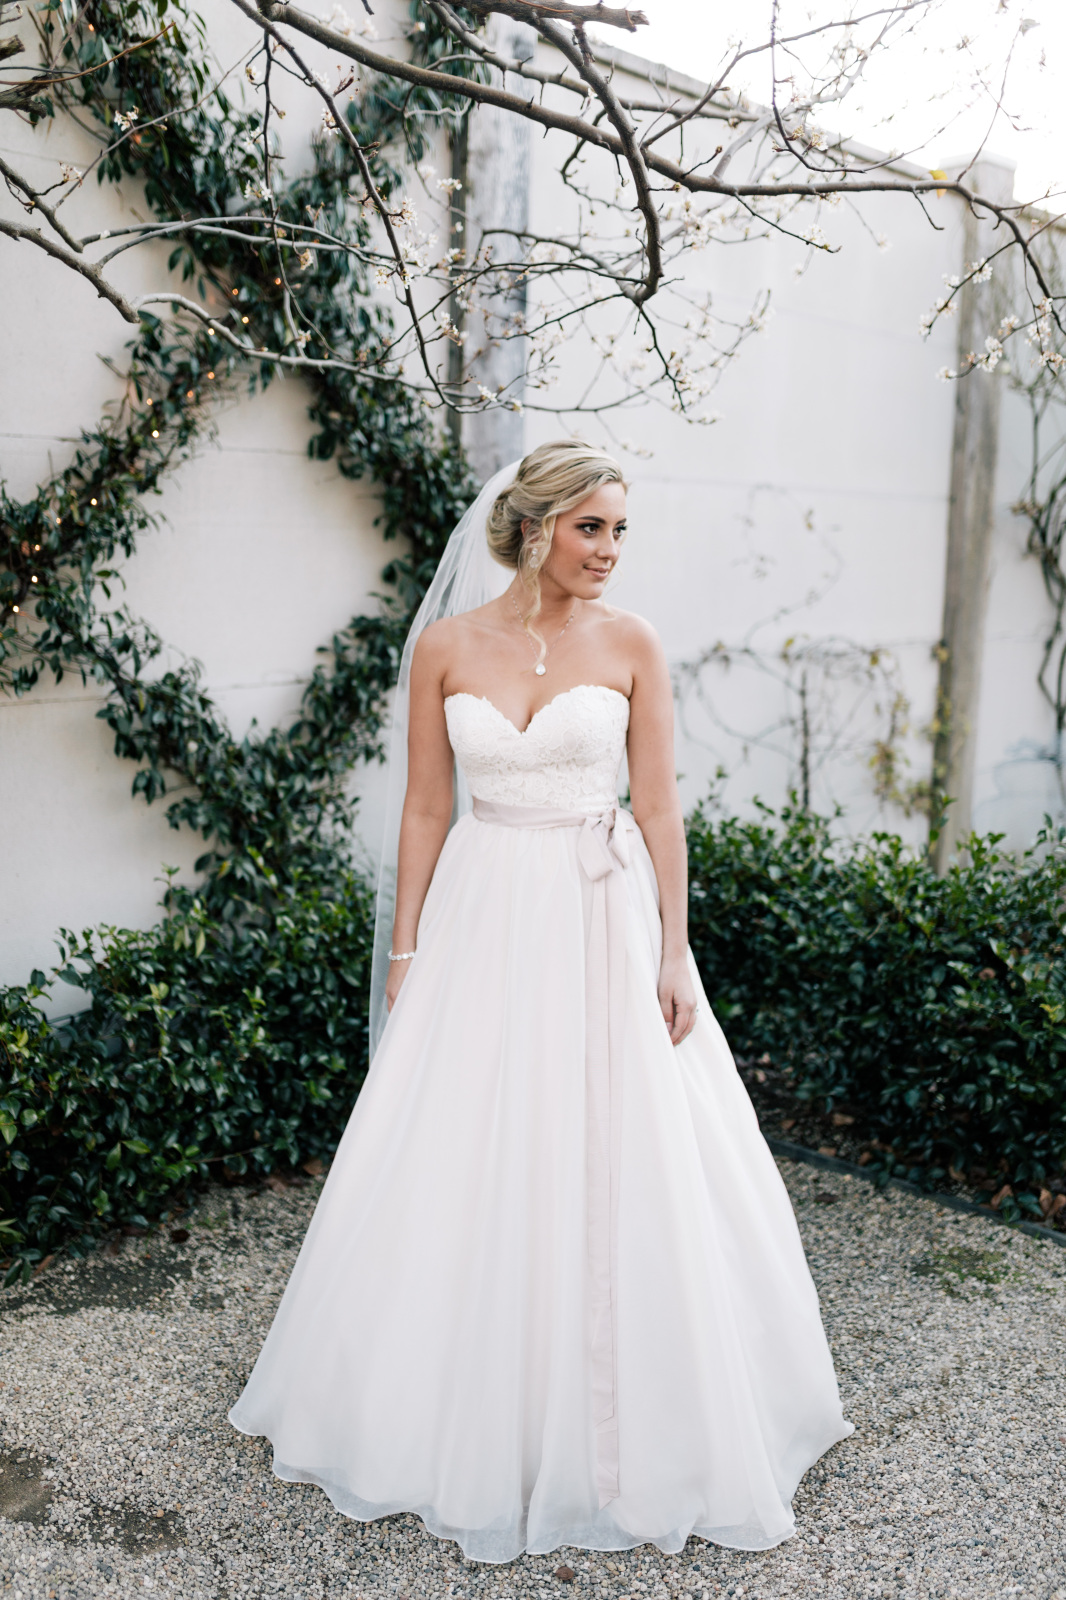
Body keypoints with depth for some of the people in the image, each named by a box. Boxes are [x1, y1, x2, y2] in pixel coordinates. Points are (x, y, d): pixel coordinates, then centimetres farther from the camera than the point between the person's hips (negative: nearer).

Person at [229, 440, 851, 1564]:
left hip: (606, 922, 0)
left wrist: (673, 955, -5)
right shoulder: (444, 646, 0)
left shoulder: (630, 644, -1)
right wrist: (406, 951, 1)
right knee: (463, 1168, 7)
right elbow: (424, 810, 3)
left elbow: (659, 807, -1)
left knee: (622, 1171, 4)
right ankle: (470, 1418, 31)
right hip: (483, 920, 1)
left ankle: (626, 1434, 27)